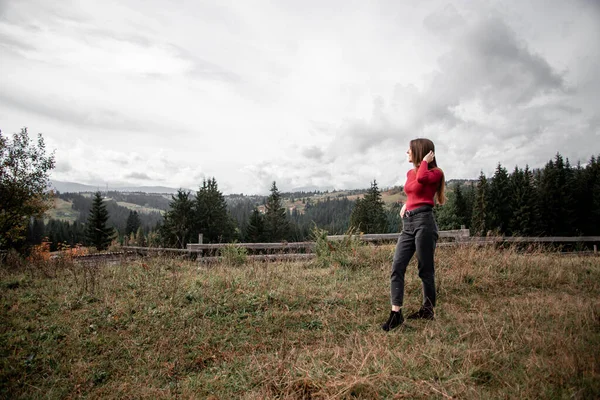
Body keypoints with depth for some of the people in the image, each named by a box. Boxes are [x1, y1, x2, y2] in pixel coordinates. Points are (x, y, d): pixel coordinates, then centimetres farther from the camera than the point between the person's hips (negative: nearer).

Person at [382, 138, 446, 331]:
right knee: (397, 267, -4)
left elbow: (421, 179, -24)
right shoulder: (410, 173, 19)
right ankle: (396, 313, -4)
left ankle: (428, 310, 17)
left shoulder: (435, 173, -1)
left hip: (423, 221, -7)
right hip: (407, 223, 7)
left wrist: (425, 161, -6)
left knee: (425, 270, 1)